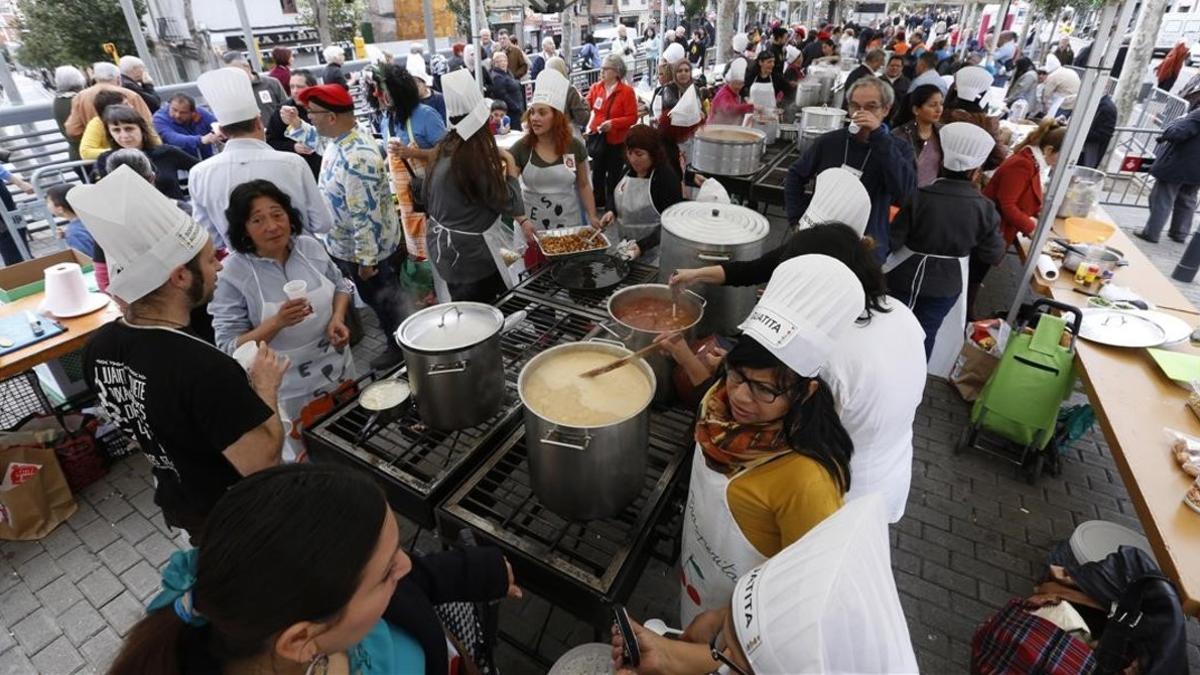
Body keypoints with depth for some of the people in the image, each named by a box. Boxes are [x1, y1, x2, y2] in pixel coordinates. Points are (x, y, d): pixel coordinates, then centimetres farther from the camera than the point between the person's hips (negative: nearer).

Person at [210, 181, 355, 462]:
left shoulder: (310, 246, -6)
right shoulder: (231, 273, -18)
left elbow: (340, 285, 10)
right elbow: (230, 347, -17)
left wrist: (337, 318, -10)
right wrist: (277, 323, -33)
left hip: (338, 368, 5)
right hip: (286, 388, -4)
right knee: (303, 458, 13)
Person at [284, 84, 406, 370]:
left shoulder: (356, 159, -34)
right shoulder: (342, 138, -2)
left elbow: (365, 216, -31)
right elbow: (315, 140, 25)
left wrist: (366, 259, -25)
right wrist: (295, 124, 10)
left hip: (361, 248, -9)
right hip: (345, 242, 9)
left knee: (380, 299, 10)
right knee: (377, 297, 25)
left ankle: (400, 346, 29)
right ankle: (391, 330, 45)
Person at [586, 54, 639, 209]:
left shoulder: (627, 91, -10)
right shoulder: (595, 88, 3)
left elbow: (632, 117, -13)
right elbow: (586, 106, -1)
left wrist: (613, 123, -24)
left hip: (617, 141, -4)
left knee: (613, 176, 4)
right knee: (597, 172, 14)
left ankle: (612, 207, 17)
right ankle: (598, 202, 30)